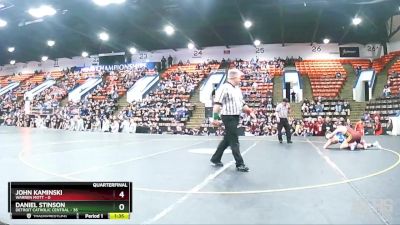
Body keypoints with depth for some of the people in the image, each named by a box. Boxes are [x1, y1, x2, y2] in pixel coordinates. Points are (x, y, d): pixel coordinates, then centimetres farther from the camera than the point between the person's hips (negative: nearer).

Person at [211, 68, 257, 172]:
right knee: (234, 141, -3)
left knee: (227, 140, 16)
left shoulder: (237, 89, 15)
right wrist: (215, 117, -24)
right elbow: (217, 103, -18)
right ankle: (240, 164, 6)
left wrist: (250, 111, 12)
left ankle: (215, 159, 29)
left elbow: (242, 103, 23)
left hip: (235, 117, 9)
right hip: (228, 117, -9)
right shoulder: (224, 88, -13)